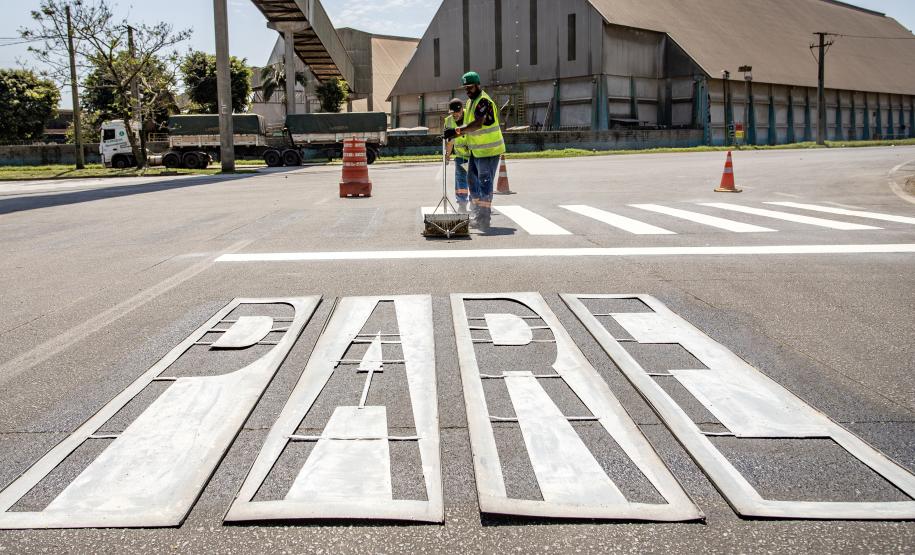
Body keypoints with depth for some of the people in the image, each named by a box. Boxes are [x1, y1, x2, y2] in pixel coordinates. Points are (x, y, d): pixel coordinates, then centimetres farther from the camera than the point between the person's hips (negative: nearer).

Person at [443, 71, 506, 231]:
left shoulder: (484, 101, -18)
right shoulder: (471, 101, 14)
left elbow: (478, 124, -33)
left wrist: (457, 131, -41)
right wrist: (457, 134, 1)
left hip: (489, 151, -10)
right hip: (476, 150, 10)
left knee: (485, 183, -9)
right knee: (473, 180, 15)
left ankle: (484, 219, -7)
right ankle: (479, 214, 25)